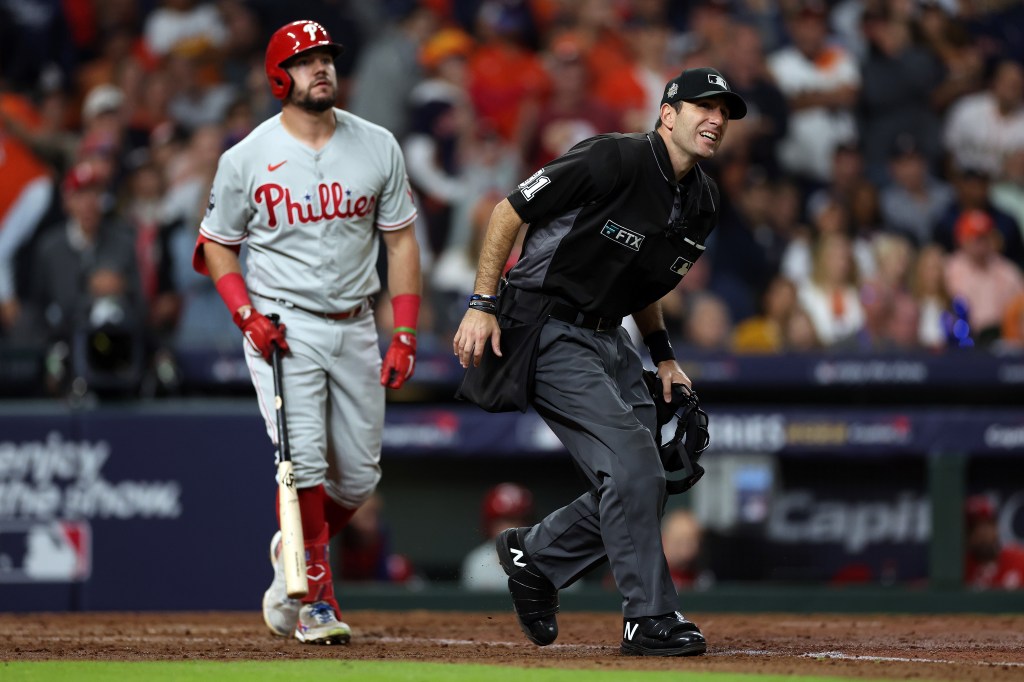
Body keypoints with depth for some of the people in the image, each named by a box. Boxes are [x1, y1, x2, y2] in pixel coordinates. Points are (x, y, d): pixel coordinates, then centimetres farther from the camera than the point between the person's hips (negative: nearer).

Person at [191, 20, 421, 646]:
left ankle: (293, 556, 33)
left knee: (360, 477, 6)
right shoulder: (246, 158, -5)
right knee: (303, 460, -17)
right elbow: (218, 244, 5)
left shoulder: (378, 147, 1)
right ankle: (317, 602, -9)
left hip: (355, 327, 4)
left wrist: (406, 336, -2)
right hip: (283, 326, -4)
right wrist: (247, 315, -11)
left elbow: (401, 240, 6)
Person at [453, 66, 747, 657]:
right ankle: (650, 619, -10)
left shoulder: (703, 203, 6)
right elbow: (511, 210, -14)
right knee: (633, 468, -18)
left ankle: (535, 555, 26)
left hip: (609, 337, 9)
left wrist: (664, 356, 12)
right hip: (547, 332, -9)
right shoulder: (614, 160, -19)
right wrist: (482, 305, -17)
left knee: (646, 486, 5)